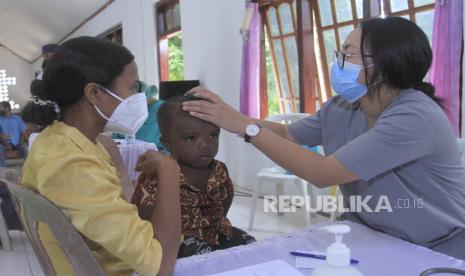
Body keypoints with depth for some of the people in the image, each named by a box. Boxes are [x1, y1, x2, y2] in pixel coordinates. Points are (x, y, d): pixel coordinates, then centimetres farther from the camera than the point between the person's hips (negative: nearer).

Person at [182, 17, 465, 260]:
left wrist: (247, 127, -28)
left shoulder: (416, 118, -27)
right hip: (371, 239, 5)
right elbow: (287, 134, 5)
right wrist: (231, 116, -8)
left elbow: (323, 173, -31)